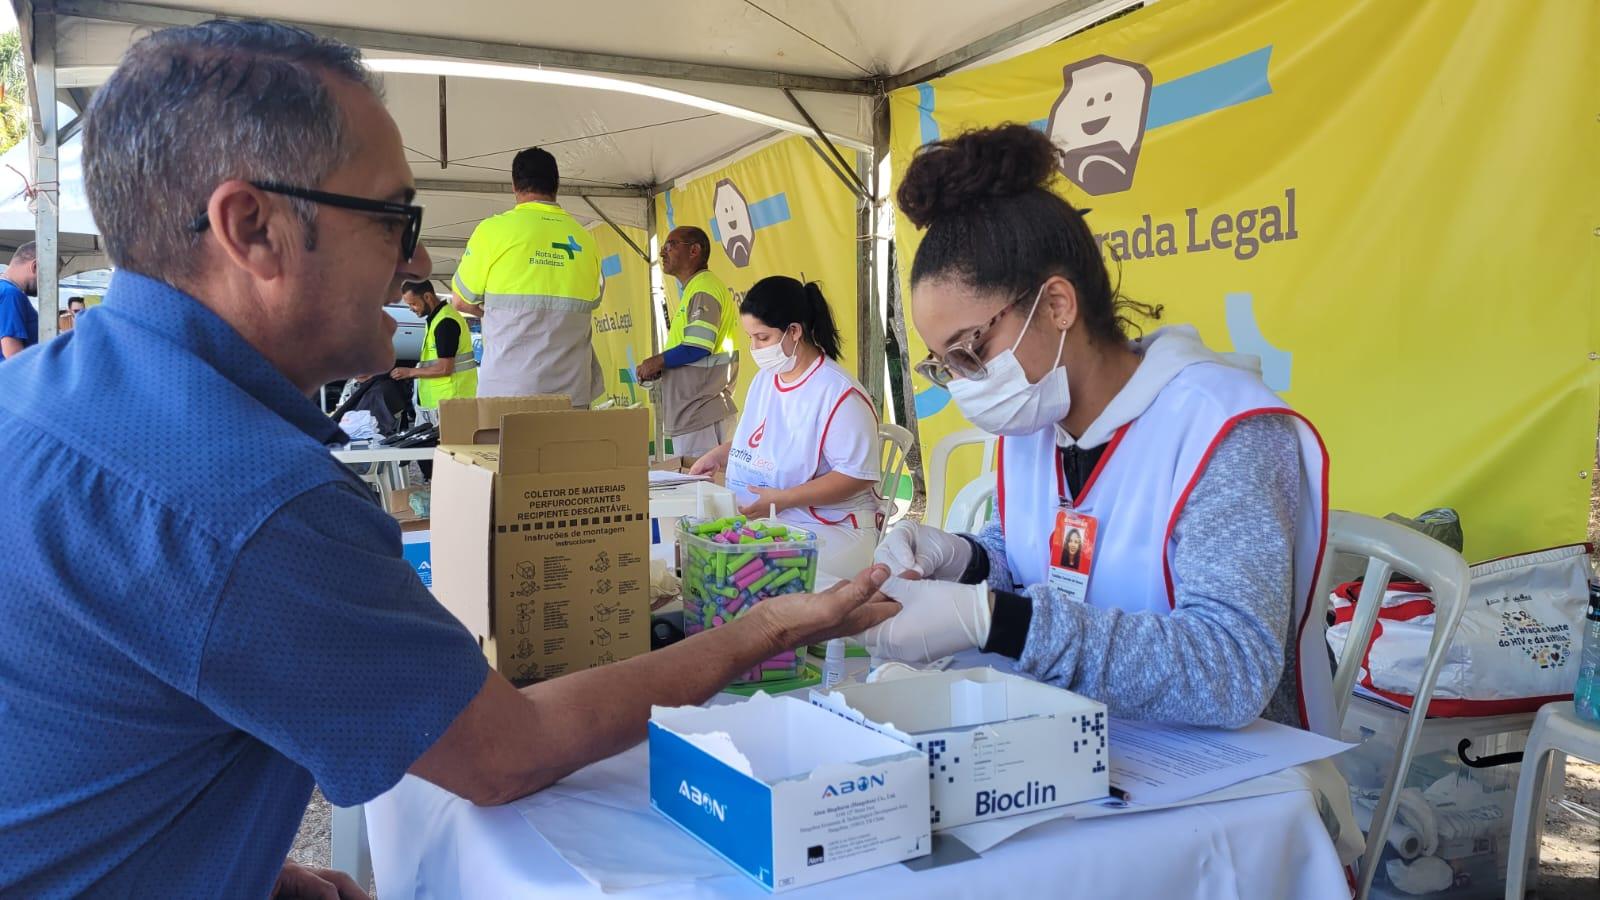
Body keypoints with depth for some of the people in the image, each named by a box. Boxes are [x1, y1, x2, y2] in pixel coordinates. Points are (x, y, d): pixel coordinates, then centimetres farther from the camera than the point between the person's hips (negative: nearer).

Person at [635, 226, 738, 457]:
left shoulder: (703, 288, -11)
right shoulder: (692, 289, 22)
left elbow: (698, 347, -21)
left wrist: (657, 362, -8)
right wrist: (657, 368, 11)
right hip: (689, 412, 11)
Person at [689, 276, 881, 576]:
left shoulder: (839, 394, -16)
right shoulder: (764, 379, 13)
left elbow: (857, 476, -19)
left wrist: (783, 499, -21)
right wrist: (719, 455, 10)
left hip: (831, 529, -8)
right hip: (755, 520, 8)